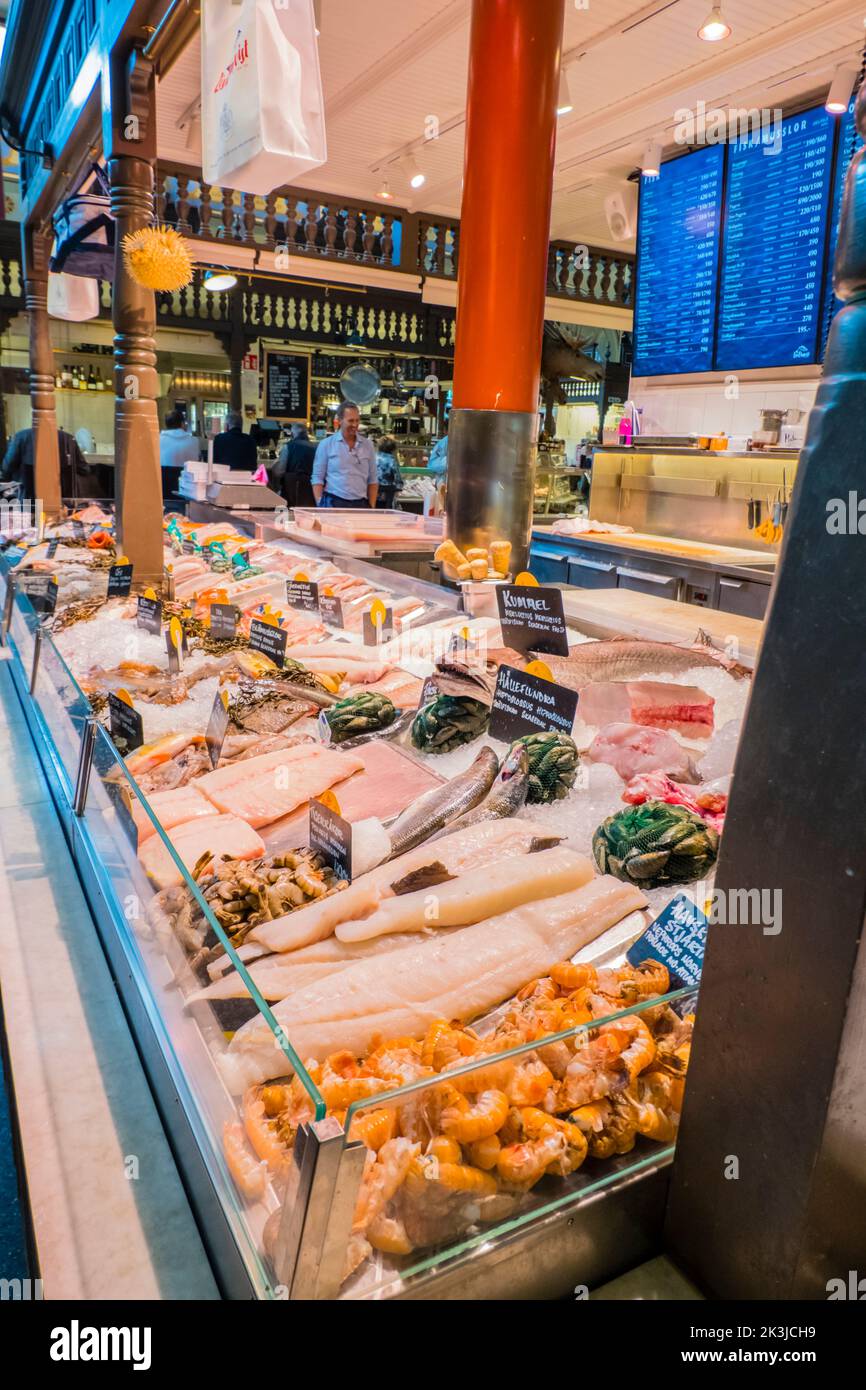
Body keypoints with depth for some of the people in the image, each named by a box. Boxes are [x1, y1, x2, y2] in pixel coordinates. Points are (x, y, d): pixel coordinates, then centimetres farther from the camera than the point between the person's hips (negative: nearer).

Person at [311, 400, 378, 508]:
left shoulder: (367, 445, 11)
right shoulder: (326, 444, 4)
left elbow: (373, 480, 12)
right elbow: (317, 478, 3)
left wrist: (372, 508, 4)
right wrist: (320, 506, -7)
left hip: (361, 504, 2)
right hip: (333, 503, -2)